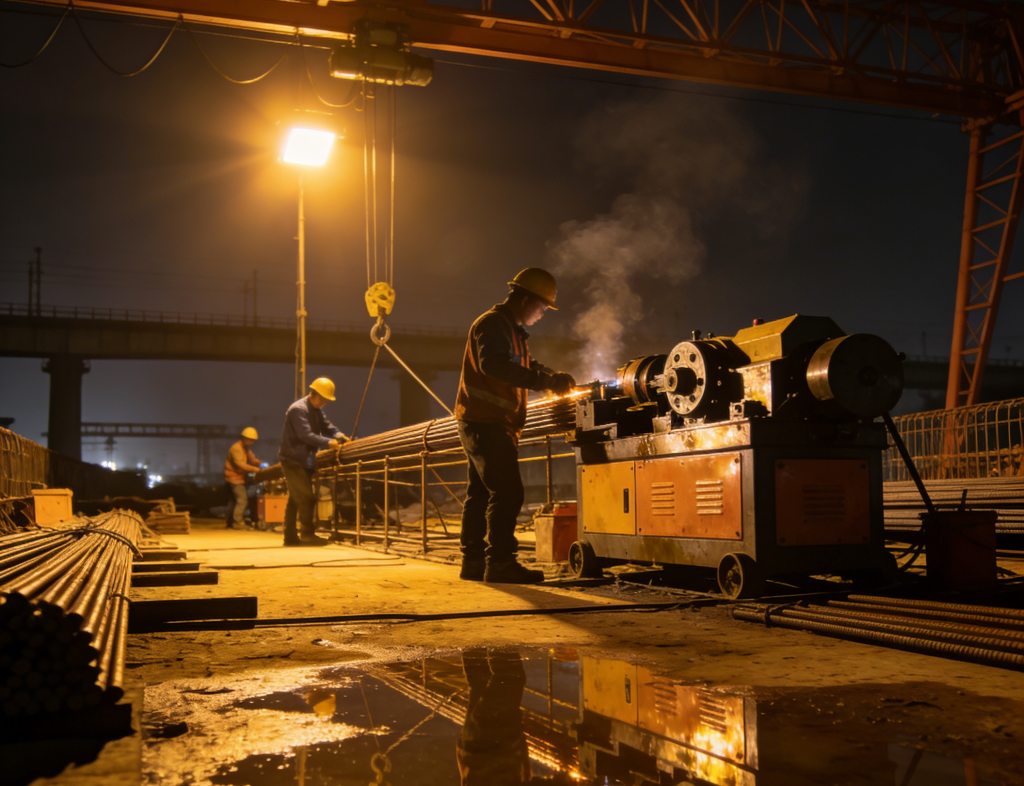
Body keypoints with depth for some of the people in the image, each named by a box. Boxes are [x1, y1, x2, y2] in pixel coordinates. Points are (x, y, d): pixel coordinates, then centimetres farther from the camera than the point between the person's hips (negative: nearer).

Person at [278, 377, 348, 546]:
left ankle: (290, 536, 18)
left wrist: (339, 435, -11)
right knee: (307, 498, -11)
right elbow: (305, 435, -27)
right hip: (293, 461, -10)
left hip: (305, 461, 10)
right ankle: (307, 534, -6)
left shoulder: (316, 410, 13)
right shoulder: (298, 409, -18)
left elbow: (326, 425, 9)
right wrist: (328, 442, -32)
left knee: (295, 500, 12)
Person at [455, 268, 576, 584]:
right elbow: (493, 365, -29)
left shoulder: (512, 329, 22)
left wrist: (555, 378, 5)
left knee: (481, 492, 11)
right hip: (485, 423, -11)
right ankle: (500, 563, -13)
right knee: (507, 492, -14)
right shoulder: (492, 323, -12)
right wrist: (546, 381, -33)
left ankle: (473, 561, 16)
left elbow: (527, 367, 27)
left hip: (485, 424, 11)